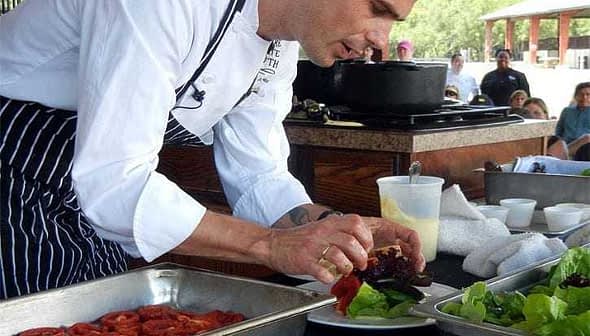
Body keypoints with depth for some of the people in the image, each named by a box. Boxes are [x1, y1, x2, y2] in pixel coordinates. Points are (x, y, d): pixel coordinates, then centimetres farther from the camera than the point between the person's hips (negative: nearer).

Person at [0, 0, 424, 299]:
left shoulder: (282, 48, -2)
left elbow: (258, 178, 2)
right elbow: (112, 181, -35)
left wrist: (340, 229, -16)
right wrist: (272, 244, -37)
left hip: (93, 196, 8)